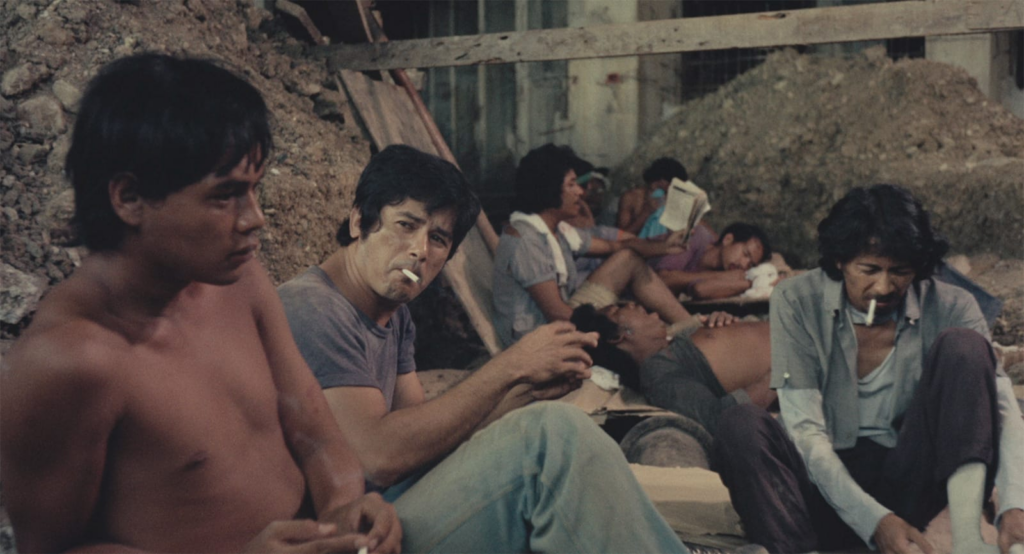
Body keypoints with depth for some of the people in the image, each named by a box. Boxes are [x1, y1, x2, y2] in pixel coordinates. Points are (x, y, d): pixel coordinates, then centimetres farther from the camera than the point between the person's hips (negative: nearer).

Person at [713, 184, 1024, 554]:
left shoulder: (950, 309, -5)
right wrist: (874, 520, -28)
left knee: (961, 346, -20)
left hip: (910, 480, 1)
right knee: (740, 425, -29)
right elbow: (805, 430, -15)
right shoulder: (797, 303, -8)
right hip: (831, 488, -1)